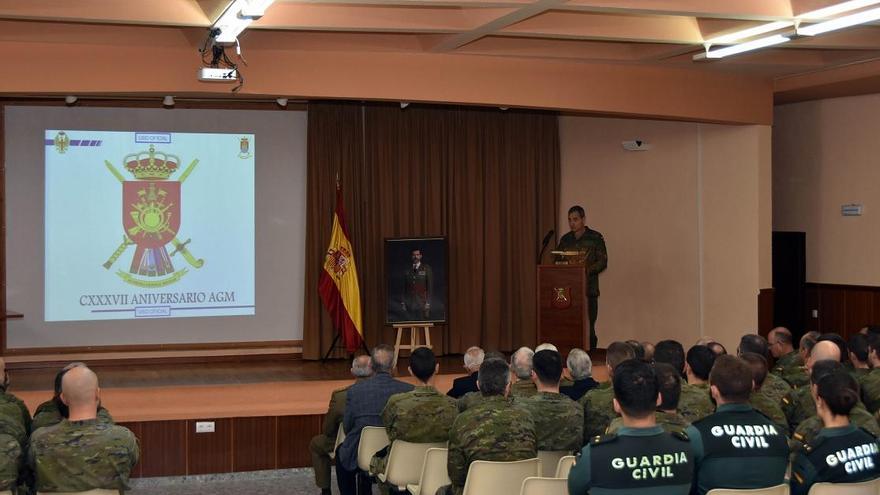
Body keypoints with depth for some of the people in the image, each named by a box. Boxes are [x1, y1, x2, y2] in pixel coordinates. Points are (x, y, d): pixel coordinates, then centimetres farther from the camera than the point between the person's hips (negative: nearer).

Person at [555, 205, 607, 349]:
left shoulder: (595, 238, 1)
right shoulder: (565, 239, 15)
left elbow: (602, 262, -5)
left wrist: (587, 270, -20)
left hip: (588, 290, -4)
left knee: (588, 326, -7)